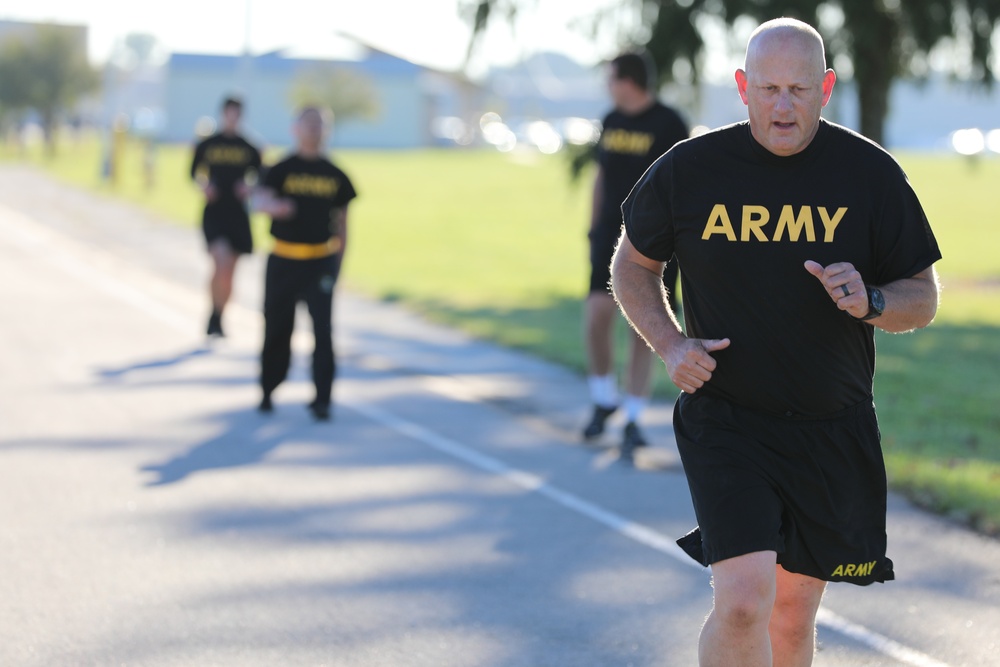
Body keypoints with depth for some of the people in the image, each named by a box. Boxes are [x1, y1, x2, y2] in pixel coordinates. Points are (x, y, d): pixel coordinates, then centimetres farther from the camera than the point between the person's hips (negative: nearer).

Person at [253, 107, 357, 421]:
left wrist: (338, 262, 12)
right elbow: (259, 200, -14)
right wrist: (275, 205, -37)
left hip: (321, 262, 1)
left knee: (323, 329, -9)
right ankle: (268, 390, 24)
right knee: (277, 328, 7)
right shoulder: (282, 170, 0)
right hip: (283, 261, -1)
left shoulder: (335, 176, 7)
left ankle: (322, 399, -6)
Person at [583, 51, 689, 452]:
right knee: (597, 312, -12)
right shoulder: (611, 122, 10)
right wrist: (593, 230, 16)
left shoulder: (668, 124, -7)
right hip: (613, 234, 4)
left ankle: (633, 419, 8)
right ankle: (603, 399, 9)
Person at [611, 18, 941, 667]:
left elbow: (923, 298, 4)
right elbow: (632, 264, 12)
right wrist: (670, 345, -5)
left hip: (834, 432, 2)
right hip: (725, 420, -2)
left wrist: (871, 302, -18)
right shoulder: (689, 169, -4)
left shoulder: (871, 172, -2)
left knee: (793, 614, 12)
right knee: (743, 605, -19)